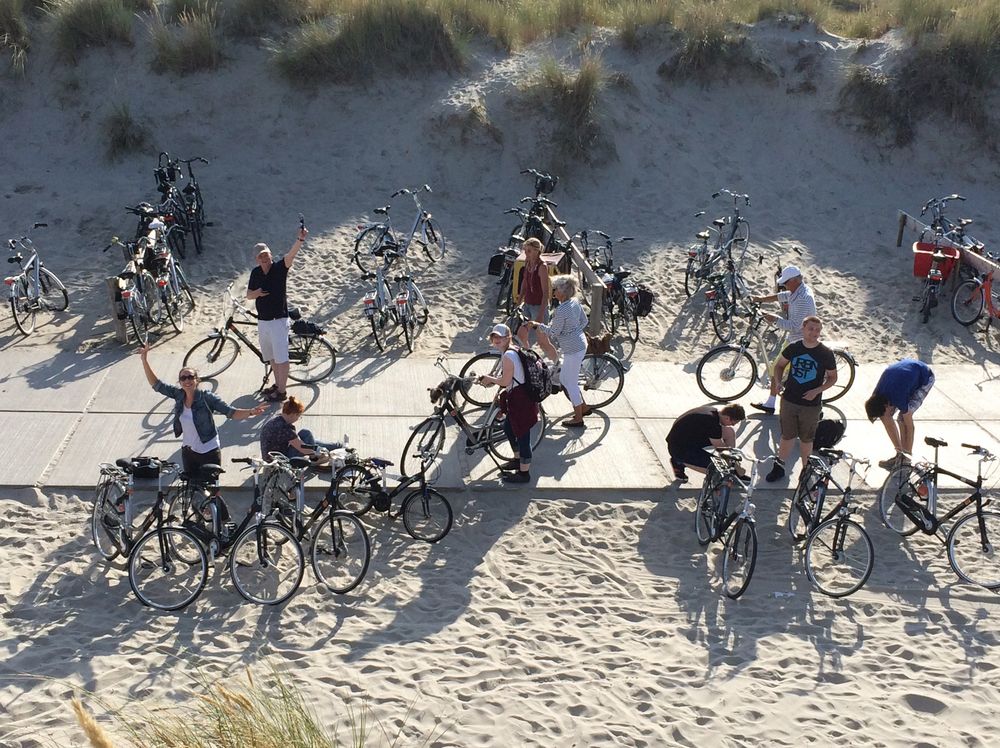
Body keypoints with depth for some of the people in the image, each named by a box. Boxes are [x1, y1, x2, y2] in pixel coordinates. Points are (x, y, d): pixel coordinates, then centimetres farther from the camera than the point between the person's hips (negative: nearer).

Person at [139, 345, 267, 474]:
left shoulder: (207, 397, -18)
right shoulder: (179, 395, -5)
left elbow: (232, 413, -23)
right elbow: (156, 384, 1)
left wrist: (251, 412, -42)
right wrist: (144, 358, -5)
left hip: (209, 453, -5)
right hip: (188, 451, 5)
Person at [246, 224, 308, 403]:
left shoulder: (280, 267, -11)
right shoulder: (256, 273, 4)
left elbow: (291, 254, -30)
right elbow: (249, 295, 13)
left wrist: (301, 239, -48)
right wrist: (257, 293, -12)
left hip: (278, 319, -6)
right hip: (262, 320, 6)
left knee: (281, 358, -3)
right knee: (271, 356, 17)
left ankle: (281, 391, 4)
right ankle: (277, 384, 31)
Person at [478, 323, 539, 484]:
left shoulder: (508, 356, -20)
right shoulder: (513, 351, 11)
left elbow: (505, 381, -19)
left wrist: (490, 378, -4)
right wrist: (492, 381, 13)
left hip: (521, 400, -11)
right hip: (519, 397, 11)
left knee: (522, 434, -1)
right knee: (508, 427, 26)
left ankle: (524, 472, 9)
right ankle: (518, 459, 42)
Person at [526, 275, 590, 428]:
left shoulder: (561, 310, -26)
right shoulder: (575, 302, 1)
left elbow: (553, 332, -17)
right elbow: (584, 321, 12)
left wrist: (537, 325, -6)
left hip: (573, 350, -10)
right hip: (580, 343, 10)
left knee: (570, 383, 4)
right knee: (564, 379, 22)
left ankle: (578, 419, 14)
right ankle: (584, 407, 32)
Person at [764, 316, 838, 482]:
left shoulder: (826, 354, -10)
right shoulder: (793, 348, -4)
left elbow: (832, 378, 0)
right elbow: (779, 365, 13)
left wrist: (817, 391, -15)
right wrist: (778, 383, -4)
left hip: (811, 405, -2)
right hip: (789, 401, 2)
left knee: (806, 440, 11)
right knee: (787, 437, 11)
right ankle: (778, 467, 25)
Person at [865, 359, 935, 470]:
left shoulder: (899, 399, -38)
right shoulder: (876, 397, -18)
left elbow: (909, 426, -28)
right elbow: (887, 421, -8)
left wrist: (908, 455, -22)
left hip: (925, 378, -7)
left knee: (903, 418, -21)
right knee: (886, 417, -5)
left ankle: (906, 459, -9)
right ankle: (899, 455, 6)